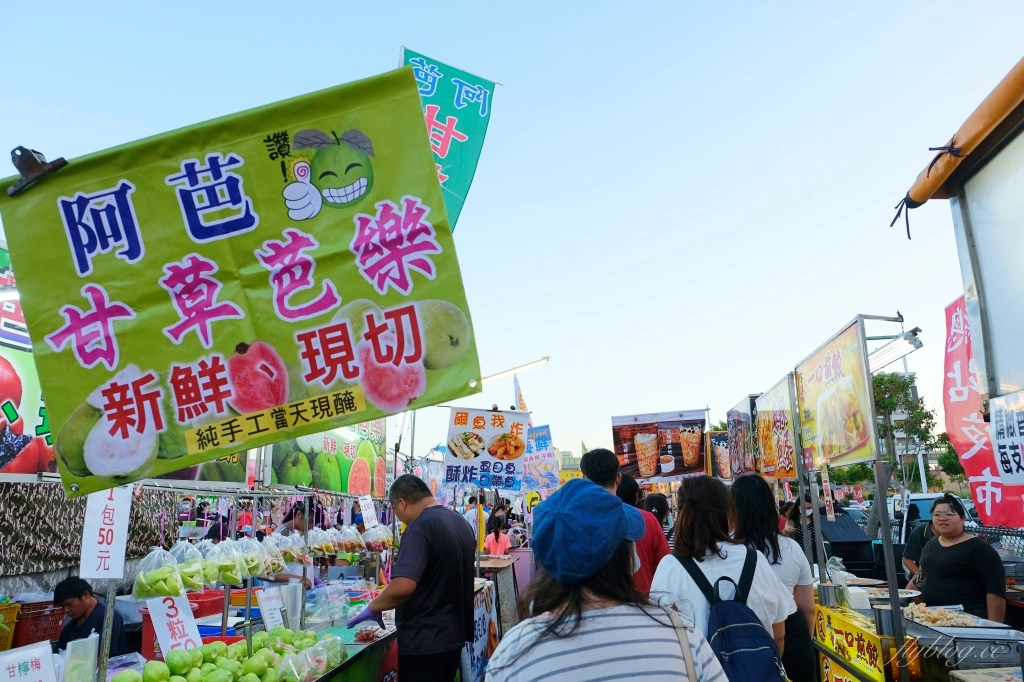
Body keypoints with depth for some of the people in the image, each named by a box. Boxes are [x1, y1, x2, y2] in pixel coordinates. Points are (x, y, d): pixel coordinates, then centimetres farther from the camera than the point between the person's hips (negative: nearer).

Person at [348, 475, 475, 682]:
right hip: (453, 636, 8)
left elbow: (404, 586, -30)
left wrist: (373, 608, -14)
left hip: (425, 642, -8)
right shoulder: (462, 523, 7)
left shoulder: (420, 527, -19)